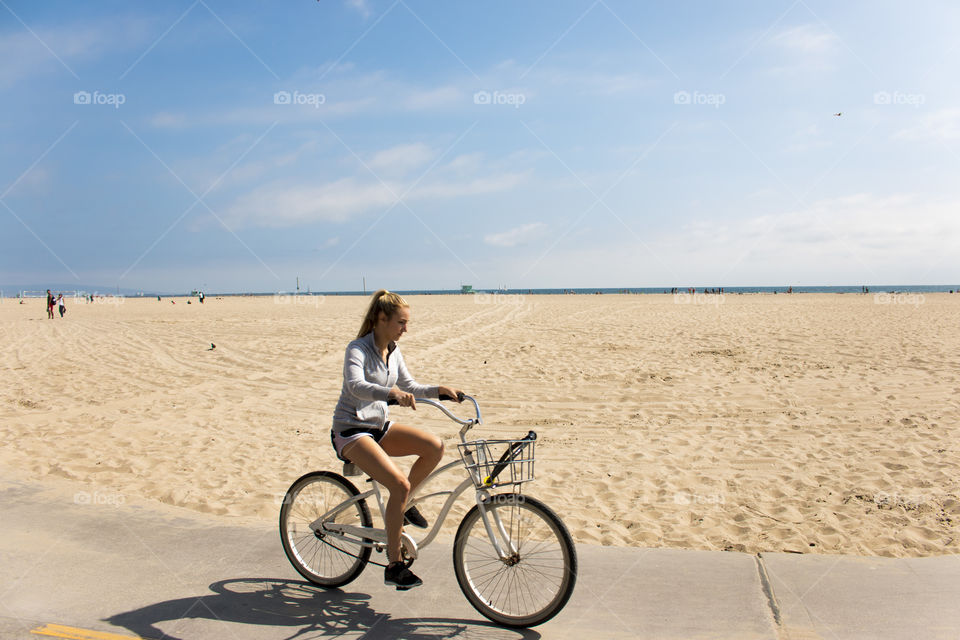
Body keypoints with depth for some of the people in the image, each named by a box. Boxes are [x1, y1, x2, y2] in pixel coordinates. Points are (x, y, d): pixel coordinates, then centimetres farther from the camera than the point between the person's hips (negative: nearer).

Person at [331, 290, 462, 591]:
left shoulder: (393, 352, 6)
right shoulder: (358, 349, -17)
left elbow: (409, 387, 15)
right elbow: (355, 385, -35)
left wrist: (438, 390, -3)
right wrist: (392, 392, -52)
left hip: (379, 427, 7)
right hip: (350, 432, -7)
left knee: (435, 446, -16)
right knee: (400, 484, -25)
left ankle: (403, 505, 5)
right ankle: (393, 566, -11)